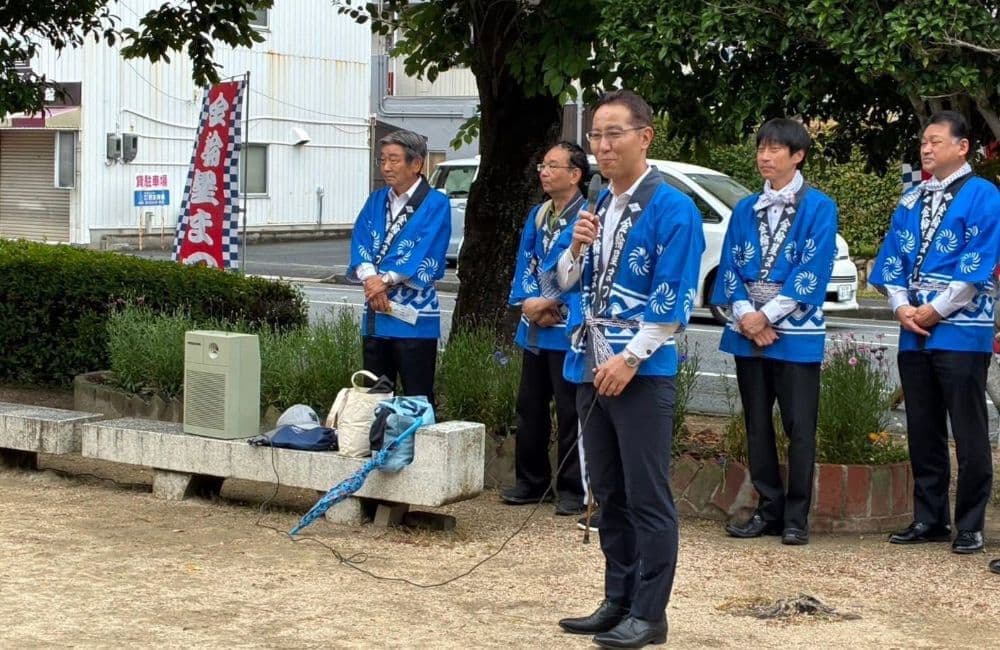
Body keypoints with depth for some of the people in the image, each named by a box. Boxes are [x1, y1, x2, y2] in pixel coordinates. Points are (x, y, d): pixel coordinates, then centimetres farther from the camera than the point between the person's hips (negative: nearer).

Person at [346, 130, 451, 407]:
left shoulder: (436, 204, -5)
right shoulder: (376, 200, 13)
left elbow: (424, 257, -14)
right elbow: (360, 243, 3)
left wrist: (385, 281, -16)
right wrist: (370, 278, -15)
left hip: (413, 317, -6)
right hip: (375, 314, 6)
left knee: (417, 402, -1)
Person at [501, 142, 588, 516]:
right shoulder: (537, 215, 13)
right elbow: (525, 265, 12)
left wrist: (549, 304, -13)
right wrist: (528, 302, -6)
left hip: (567, 329, -8)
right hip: (534, 329, 8)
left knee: (569, 412, -2)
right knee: (529, 408, 13)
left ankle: (573, 490, 7)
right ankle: (530, 482, 24)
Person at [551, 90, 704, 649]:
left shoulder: (672, 209, -10)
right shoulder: (596, 206, 13)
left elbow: (674, 300, -14)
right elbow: (568, 282, 18)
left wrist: (630, 358, -19)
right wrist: (575, 248, -3)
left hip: (641, 372, -8)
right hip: (591, 368, 8)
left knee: (648, 498, -2)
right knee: (609, 495, 13)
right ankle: (619, 601, 22)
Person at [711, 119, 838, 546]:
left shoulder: (819, 208, -4)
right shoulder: (745, 210, 12)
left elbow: (812, 271, -11)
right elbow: (730, 267, 7)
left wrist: (766, 316, -13)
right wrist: (746, 316, -9)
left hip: (796, 335, -5)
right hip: (748, 334, 5)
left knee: (799, 428, -1)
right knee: (757, 427, 9)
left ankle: (796, 518, 5)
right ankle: (768, 511, 17)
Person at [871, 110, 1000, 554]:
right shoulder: (912, 201, 14)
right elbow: (892, 259, 12)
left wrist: (935, 310, -13)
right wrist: (901, 307, -4)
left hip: (961, 332, -6)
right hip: (914, 334, 6)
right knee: (922, 431, 10)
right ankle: (929, 519, 18)